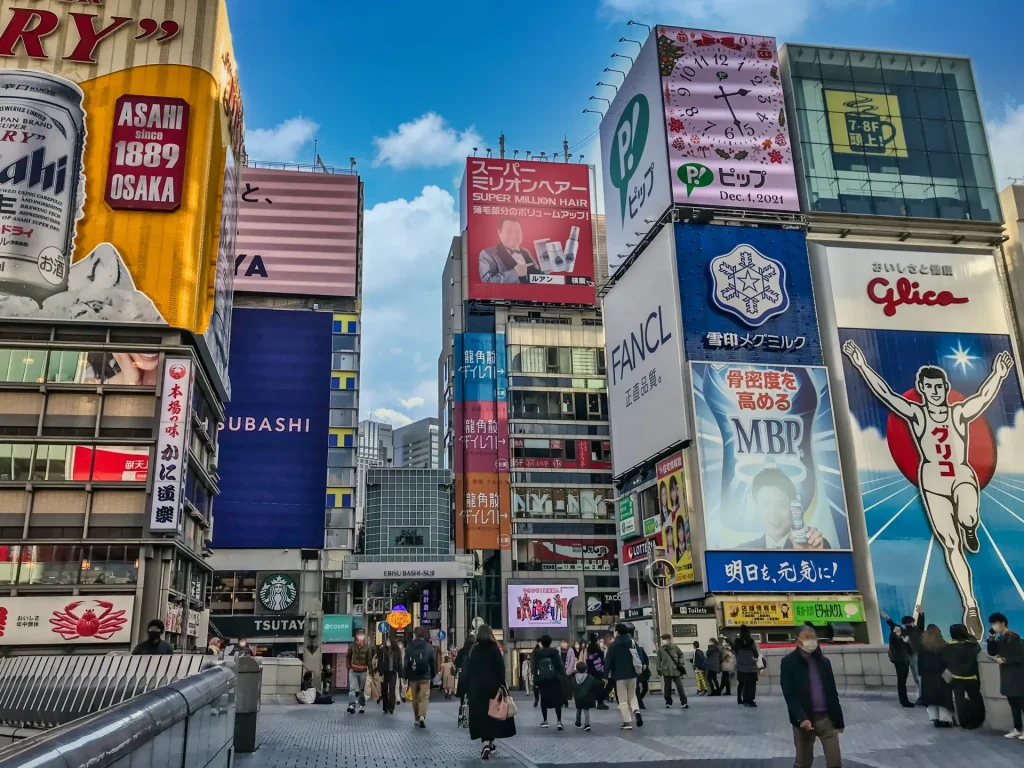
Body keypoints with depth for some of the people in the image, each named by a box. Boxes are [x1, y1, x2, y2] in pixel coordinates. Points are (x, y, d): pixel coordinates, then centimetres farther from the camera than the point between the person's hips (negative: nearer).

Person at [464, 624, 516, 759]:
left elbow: (468, 672, -2)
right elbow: (501, 670, -6)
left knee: (481, 716, 1)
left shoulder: (473, 650, -1)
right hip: (493, 687, 1)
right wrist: (502, 688, -3)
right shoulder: (495, 649, -2)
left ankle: (486, 744, -15)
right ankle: (490, 743, 23)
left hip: (477, 688, -1)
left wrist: (467, 691, 3)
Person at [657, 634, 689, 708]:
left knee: (680, 687, -2)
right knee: (667, 688, 7)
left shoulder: (675, 647, 0)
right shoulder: (660, 650, -1)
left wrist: (681, 662, 1)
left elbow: (681, 654, 12)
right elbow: (659, 660, 3)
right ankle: (668, 703, 19)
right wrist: (659, 669, -1)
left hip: (676, 671, 0)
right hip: (666, 672, 0)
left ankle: (684, 703, 2)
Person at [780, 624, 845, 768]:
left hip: (827, 718, 4)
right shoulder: (788, 662, -6)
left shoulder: (824, 661, 10)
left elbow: (832, 692, 14)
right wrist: (801, 718, -23)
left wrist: (838, 720, 12)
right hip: (804, 720, -4)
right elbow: (789, 694, -12)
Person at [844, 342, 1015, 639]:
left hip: (963, 476, 0)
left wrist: (999, 373, -19)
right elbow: (884, 393, -6)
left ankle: (969, 530, 8)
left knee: (968, 518, -32)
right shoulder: (916, 414, 2)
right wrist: (862, 366, -13)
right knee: (950, 545, -2)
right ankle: (971, 606, 6)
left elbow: (985, 396, -5)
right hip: (933, 482, 0)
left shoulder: (960, 412, 6)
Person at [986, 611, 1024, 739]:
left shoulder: (1013, 637, -16)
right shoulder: (1000, 639, 10)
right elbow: (991, 652, 7)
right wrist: (991, 639, -3)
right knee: (1013, 703, 12)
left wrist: (1004, 660, -17)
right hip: (1006, 675, 9)